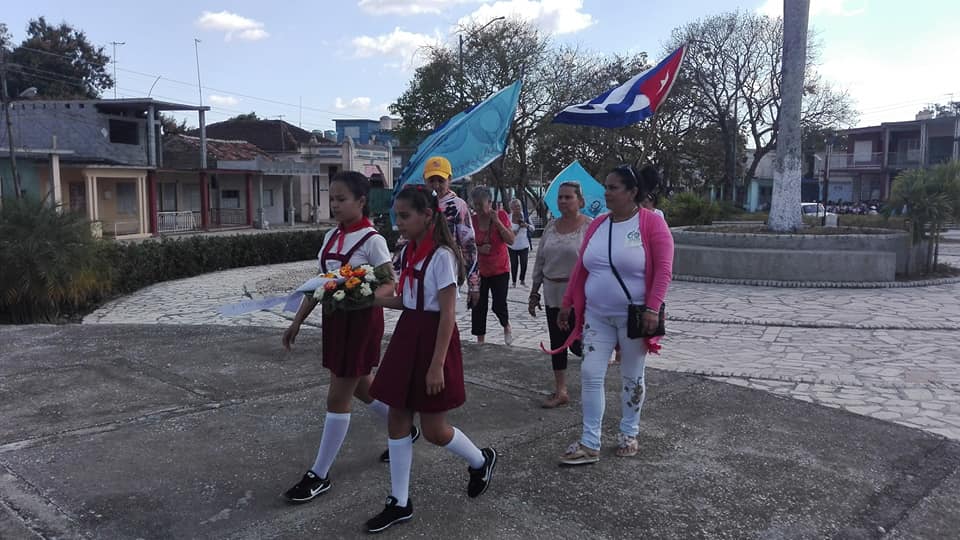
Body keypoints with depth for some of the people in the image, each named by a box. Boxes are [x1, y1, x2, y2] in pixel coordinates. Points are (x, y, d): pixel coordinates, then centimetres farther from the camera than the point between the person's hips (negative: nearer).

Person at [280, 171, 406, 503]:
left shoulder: (372, 240, -14)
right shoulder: (330, 237, 7)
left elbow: (389, 286, -14)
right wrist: (297, 321, 11)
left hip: (361, 320, -8)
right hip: (335, 318, 8)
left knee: (338, 397, -2)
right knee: (360, 387, 19)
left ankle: (319, 475, 10)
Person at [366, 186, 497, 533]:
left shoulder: (441, 255, -17)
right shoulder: (408, 252, 8)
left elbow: (447, 314, -18)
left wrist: (437, 365, -20)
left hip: (433, 339, -8)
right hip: (407, 335, 8)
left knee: (433, 429, 2)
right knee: (397, 420, 9)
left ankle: (481, 461, 32)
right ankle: (400, 503, 21)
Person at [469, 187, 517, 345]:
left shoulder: (501, 215, -9)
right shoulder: (472, 220, -5)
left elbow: (511, 240, -15)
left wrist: (497, 221, -22)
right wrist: (479, 249, -18)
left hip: (500, 269, -2)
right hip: (479, 271, 2)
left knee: (499, 306, -5)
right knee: (478, 307, 2)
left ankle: (506, 326, 28)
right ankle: (480, 340, 16)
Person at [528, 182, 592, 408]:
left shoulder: (590, 226, -9)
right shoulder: (551, 226, 7)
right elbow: (540, 260, 12)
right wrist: (534, 292, 11)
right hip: (553, 294, 5)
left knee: (577, 343, -1)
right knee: (557, 343, 8)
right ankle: (560, 391, 18)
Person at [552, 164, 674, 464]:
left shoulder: (651, 223, -10)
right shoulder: (597, 225, 6)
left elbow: (663, 269, -14)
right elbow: (580, 268, 10)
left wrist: (652, 309, -22)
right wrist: (567, 304, 10)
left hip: (633, 316, -4)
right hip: (596, 315, 5)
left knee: (631, 377, 11)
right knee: (590, 375, 0)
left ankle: (628, 434, 30)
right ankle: (590, 444, 8)